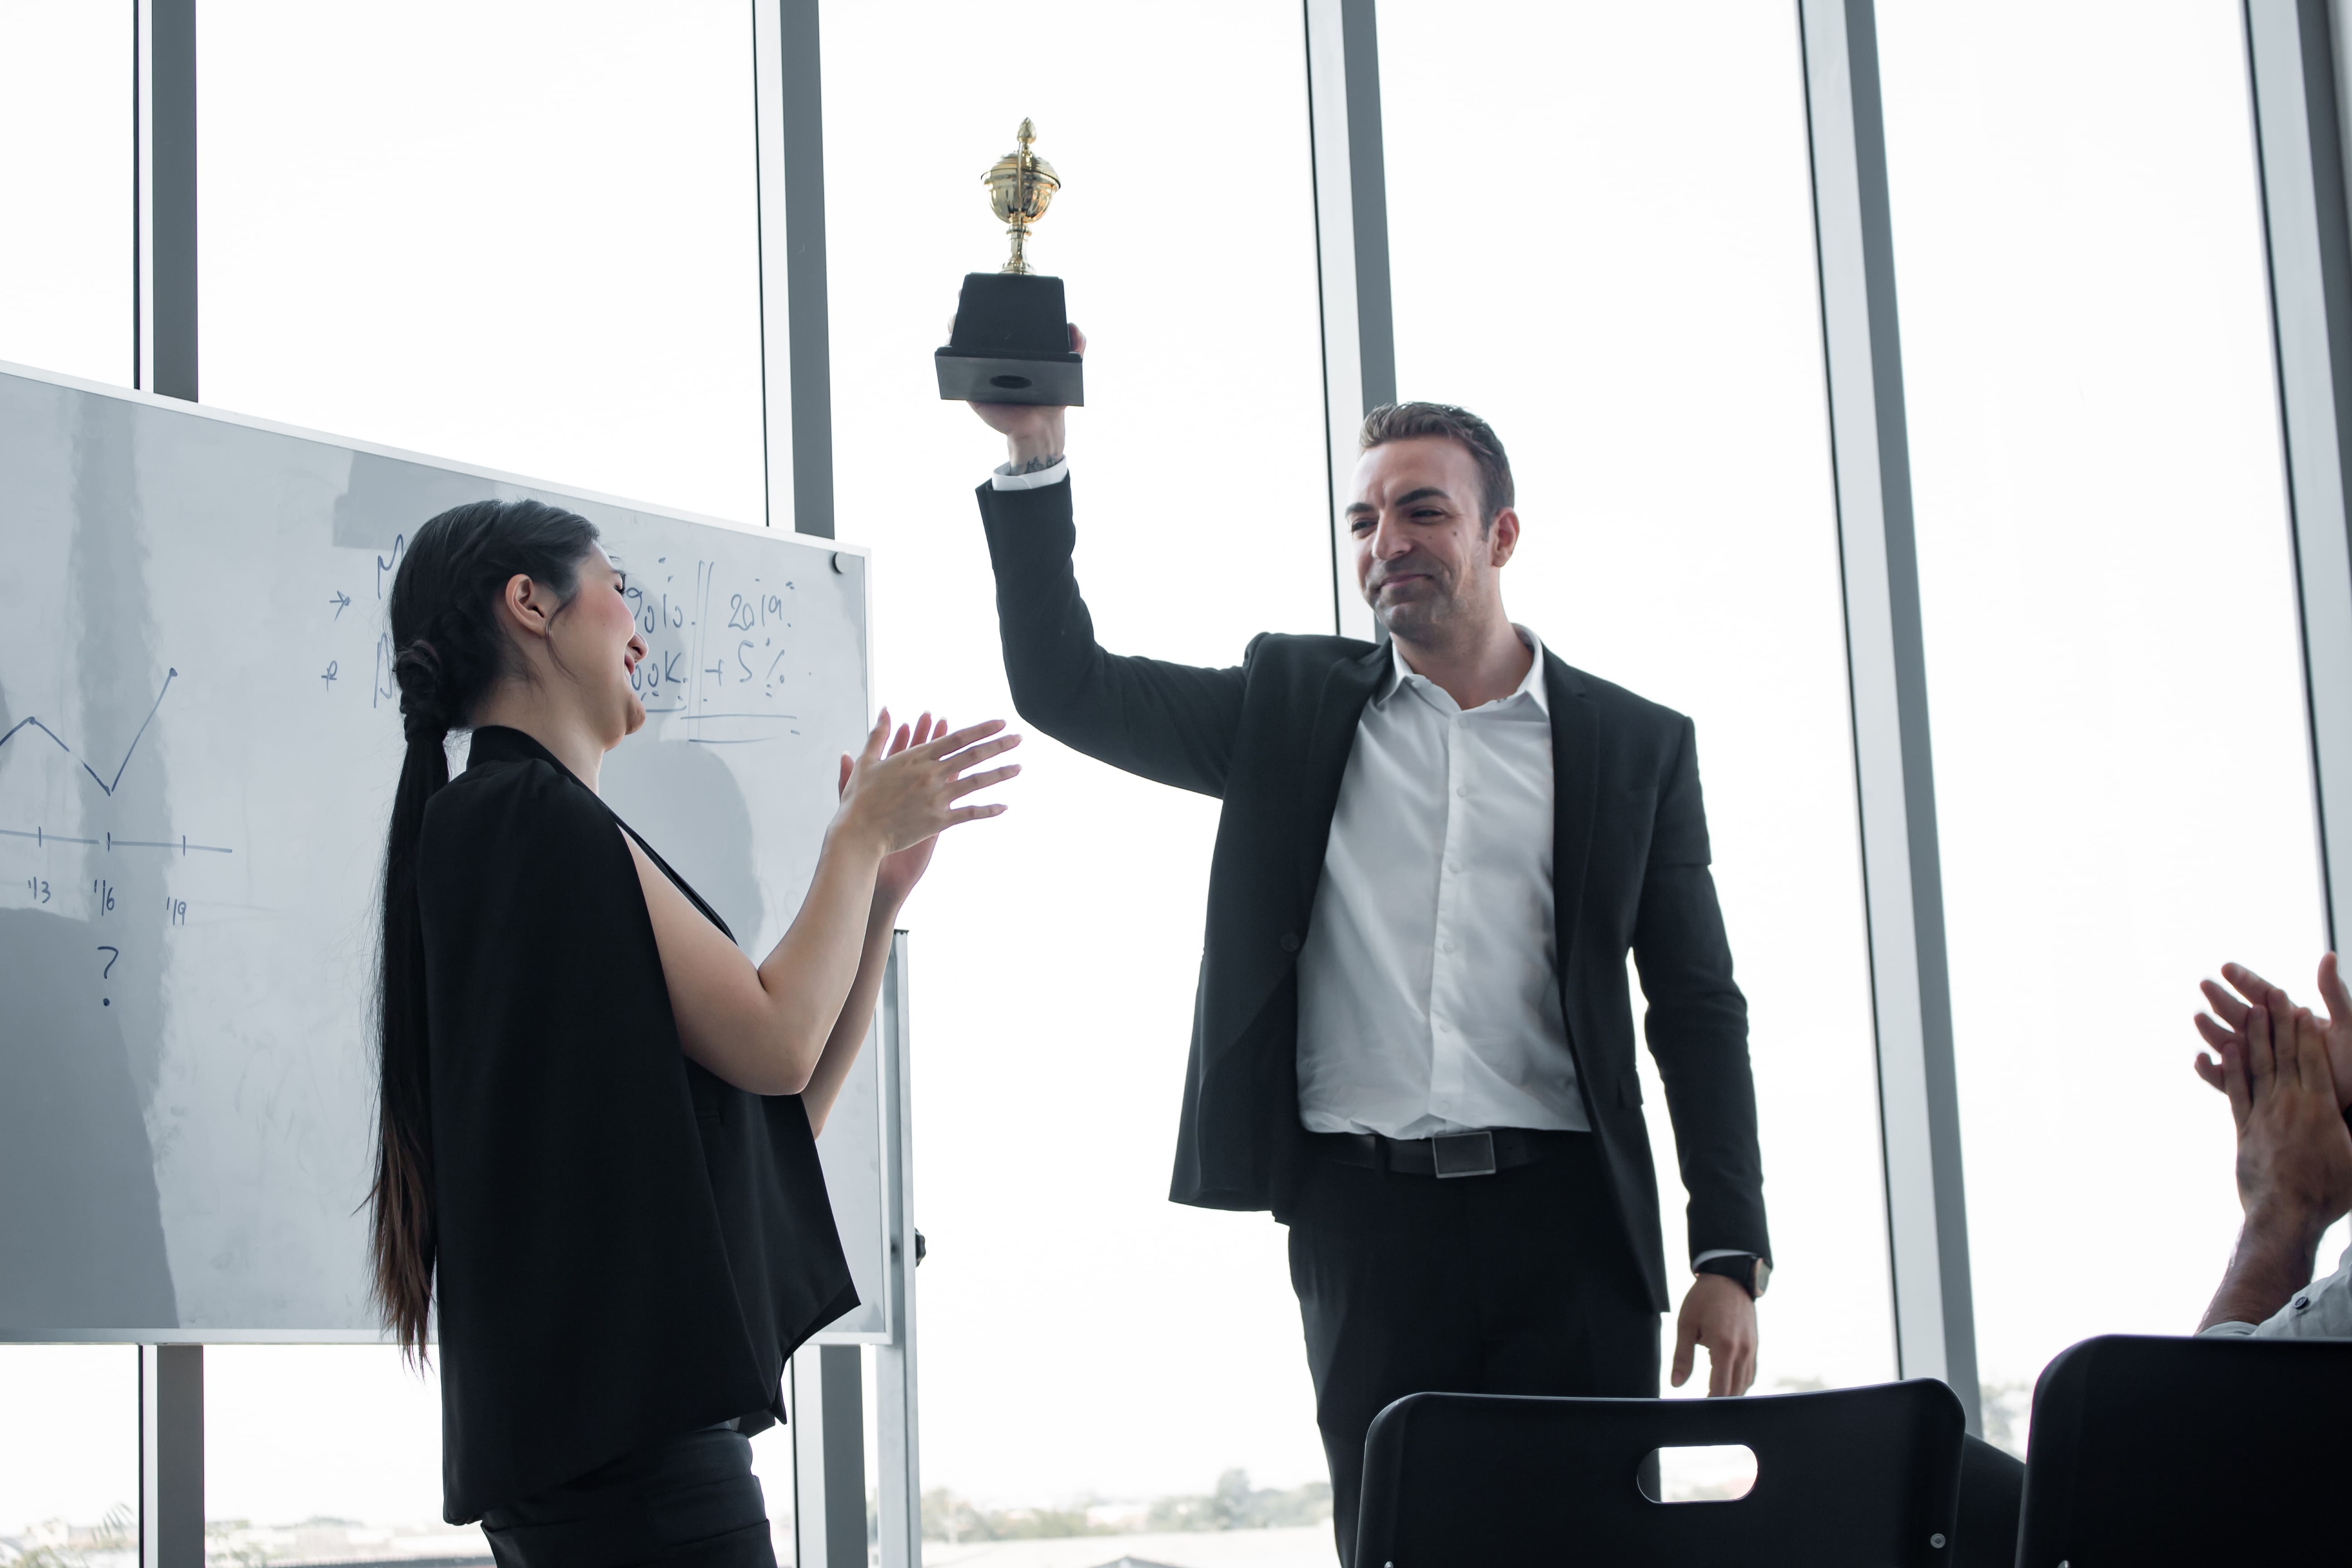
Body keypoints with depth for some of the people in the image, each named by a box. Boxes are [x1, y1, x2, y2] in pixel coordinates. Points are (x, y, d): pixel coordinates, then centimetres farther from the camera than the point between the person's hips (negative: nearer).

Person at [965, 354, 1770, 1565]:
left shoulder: (1635, 745, 9)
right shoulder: (1293, 704, 12)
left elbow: (1700, 1011, 8)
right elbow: (1064, 685, 4)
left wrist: (1732, 1255, 1)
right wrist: (1037, 456, -6)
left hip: (1563, 1212, -1)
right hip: (1363, 1215, 1)